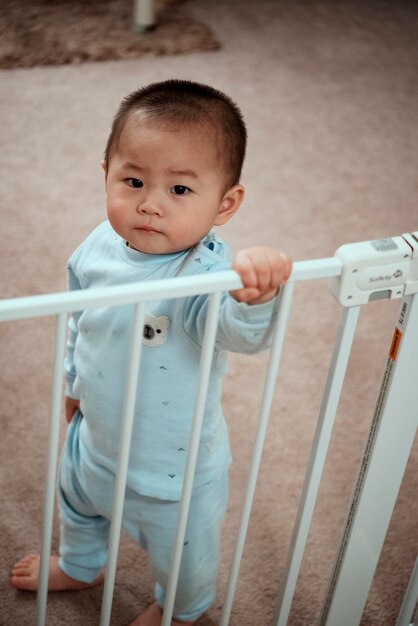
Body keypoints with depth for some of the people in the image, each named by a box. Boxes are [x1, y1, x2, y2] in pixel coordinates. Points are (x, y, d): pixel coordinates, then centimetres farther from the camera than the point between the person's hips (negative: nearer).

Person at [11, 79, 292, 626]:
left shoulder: (206, 273, -34)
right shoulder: (99, 247, -15)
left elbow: (241, 333, -53)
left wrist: (255, 293, -74)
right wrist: (72, 381, 17)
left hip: (174, 467, -5)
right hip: (94, 440, 6)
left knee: (182, 553, 23)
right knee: (77, 506, 35)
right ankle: (80, 566, 70)